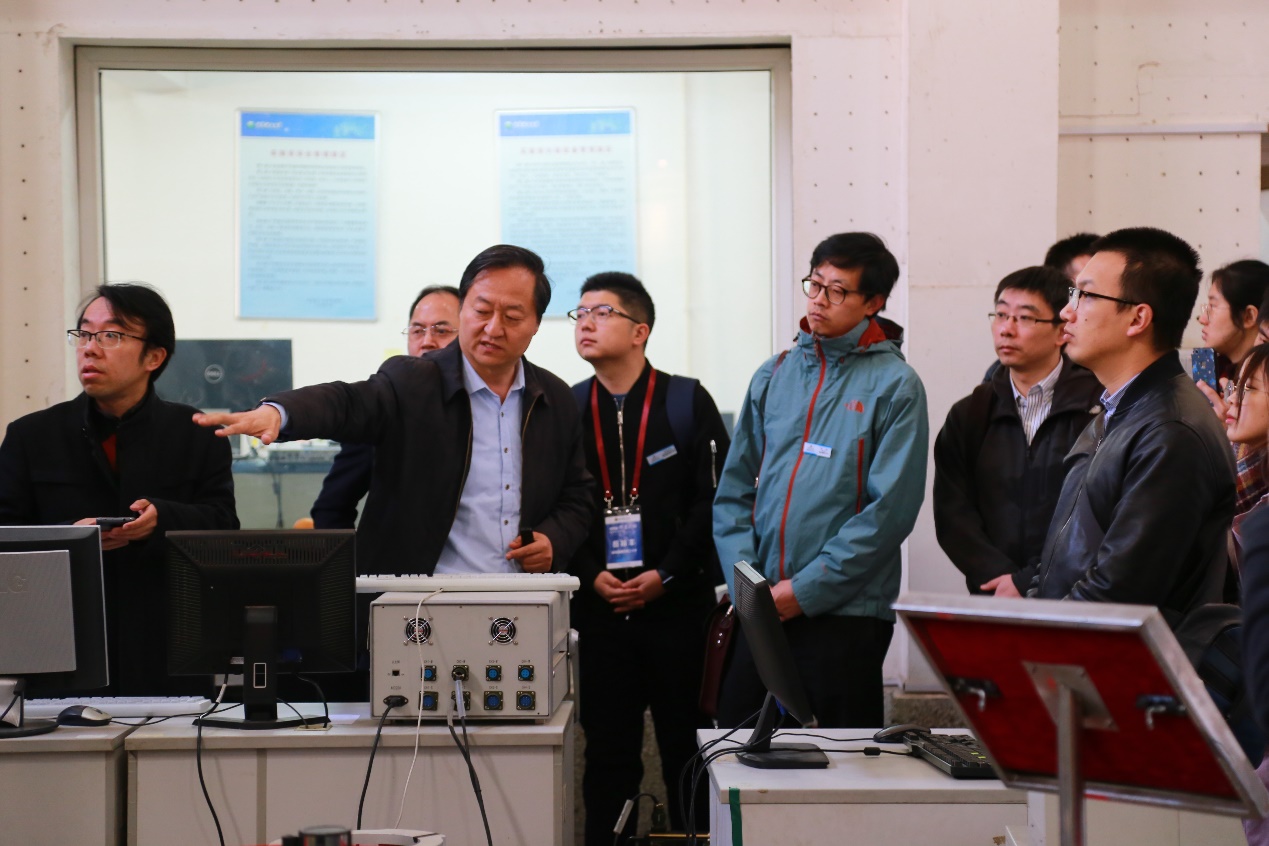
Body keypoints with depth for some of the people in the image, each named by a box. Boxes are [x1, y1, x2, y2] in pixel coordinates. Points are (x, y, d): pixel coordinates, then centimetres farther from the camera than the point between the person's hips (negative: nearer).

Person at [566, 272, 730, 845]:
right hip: (600, 608, 2)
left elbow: (713, 500, -3)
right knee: (608, 750, 5)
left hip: (677, 605, -2)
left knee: (686, 748, 2)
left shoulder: (687, 402, 2)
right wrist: (591, 576, -6)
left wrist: (666, 574, -11)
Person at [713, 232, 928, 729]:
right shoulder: (774, 375, 12)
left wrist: (805, 590, -12)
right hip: (759, 613, 5)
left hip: (843, 613, -4)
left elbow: (889, 510, -11)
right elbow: (734, 490, 12)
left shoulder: (894, 385, -3)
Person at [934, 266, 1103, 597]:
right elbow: (952, 512, 8)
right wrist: (999, 576, -6)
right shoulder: (969, 415, 16)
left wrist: (1029, 583, -11)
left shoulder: (1097, 409, 1)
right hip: (991, 598, 3)